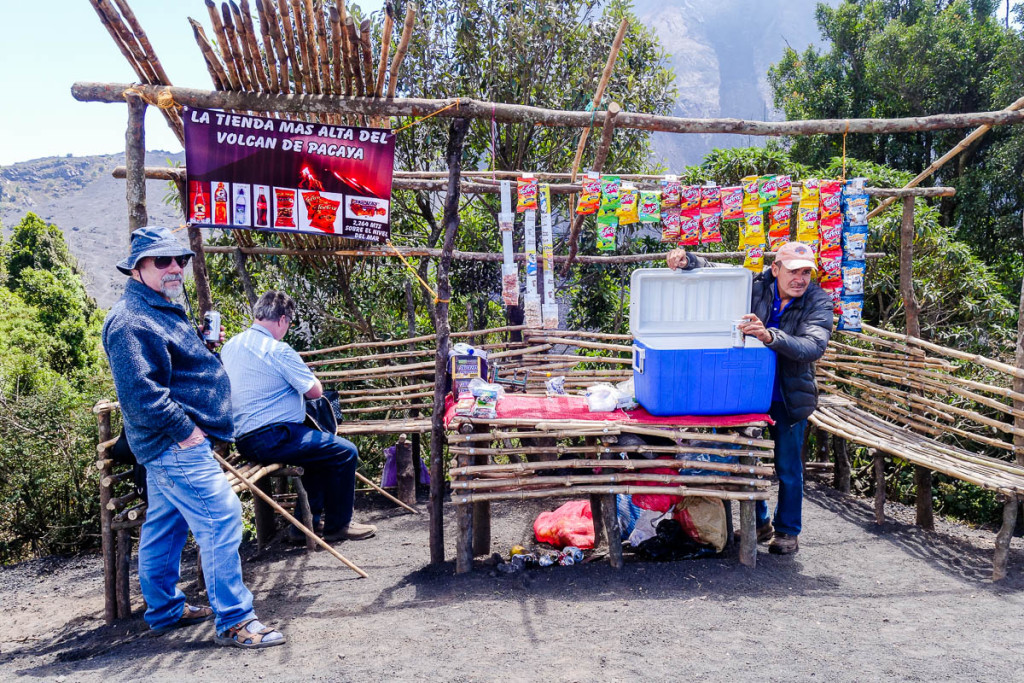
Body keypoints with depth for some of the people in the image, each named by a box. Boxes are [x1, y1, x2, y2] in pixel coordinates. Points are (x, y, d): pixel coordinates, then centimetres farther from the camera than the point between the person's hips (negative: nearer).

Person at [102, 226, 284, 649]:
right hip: (176, 445, -11)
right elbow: (139, 391, -26)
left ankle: (164, 609, 31)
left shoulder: (162, 310, 18)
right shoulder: (131, 320, -17)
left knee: (165, 525, 18)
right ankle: (234, 620, -7)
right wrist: (183, 430, -23)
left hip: (173, 443, 11)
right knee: (221, 519, -12)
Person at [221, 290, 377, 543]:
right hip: (271, 439, -10)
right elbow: (315, 391, -12)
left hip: (243, 440, 10)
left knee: (321, 450, 26)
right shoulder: (278, 350, -16)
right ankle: (338, 526, 8)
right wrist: (306, 373, 9)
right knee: (346, 452, -3)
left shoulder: (230, 346, 11)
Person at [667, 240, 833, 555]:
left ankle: (787, 530, 27)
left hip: (789, 398, -3)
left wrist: (770, 336, -46)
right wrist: (686, 260, -22)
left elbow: (814, 347, -30)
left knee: (788, 466, 7)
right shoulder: (755, 287, -7)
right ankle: (759, 523, 33)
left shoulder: (819, 301, -14)